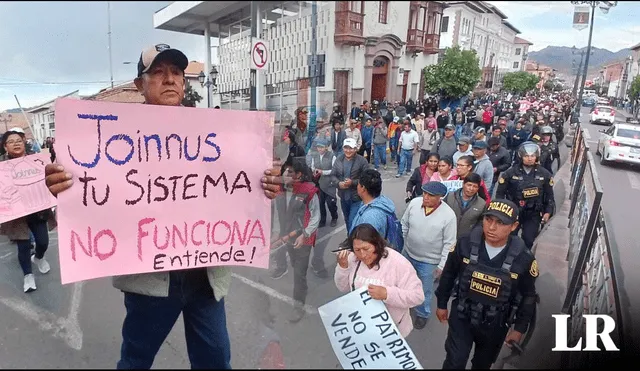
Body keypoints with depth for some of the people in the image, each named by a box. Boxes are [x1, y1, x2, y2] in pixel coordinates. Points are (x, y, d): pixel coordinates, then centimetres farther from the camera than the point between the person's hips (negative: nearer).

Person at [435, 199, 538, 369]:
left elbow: (528, 296, -4)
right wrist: (442, 304, 5)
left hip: (495, 325, 1)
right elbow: (449, 274, -3)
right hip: (462, 316, -1)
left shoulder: (524, 258, -21)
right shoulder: (465, 243, -20)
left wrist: (519, 328, 2)